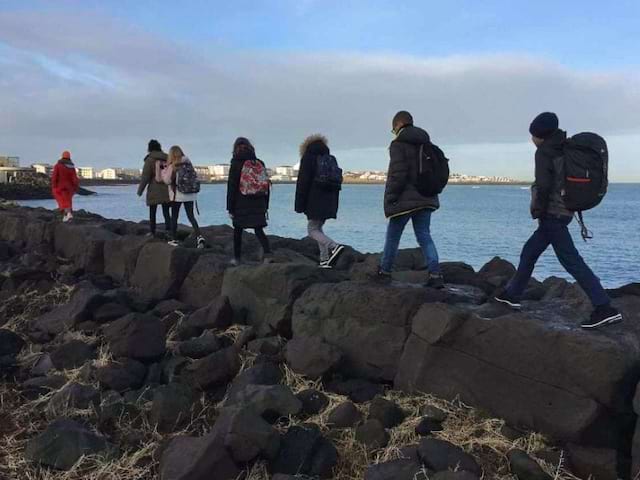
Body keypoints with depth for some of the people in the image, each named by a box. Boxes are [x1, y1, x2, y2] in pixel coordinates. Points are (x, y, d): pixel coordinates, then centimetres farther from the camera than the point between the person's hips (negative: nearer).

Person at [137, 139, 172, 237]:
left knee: (152, 213, 9)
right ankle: (168, 230, -5)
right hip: (166, 192, 3)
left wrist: (140, 190, 2)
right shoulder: (167, 159, 4)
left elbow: (145, 176, -8)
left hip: (154, 192, -3)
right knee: (166, 212, 6)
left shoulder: (149, 160, -7)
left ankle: (152, 232, 12)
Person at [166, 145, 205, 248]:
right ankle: (199, 237, -9)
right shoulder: (188, 163, 4)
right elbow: (194, 177, 8)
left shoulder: (172, 166, -9)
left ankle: (174, 240, 15)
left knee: (174, 217, 11)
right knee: (191, 216, 8)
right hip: (191, 195, 4)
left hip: (177, 194, -4)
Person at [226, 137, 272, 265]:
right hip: (259, 206, 3)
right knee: (259, 230, 8)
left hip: (241, 206, -3)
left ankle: (237, 258, 18)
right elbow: (267, 186, 10)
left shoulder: (236, 164, -6)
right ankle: (267, 251, -16)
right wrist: (265, 206, 15)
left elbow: (231, 187, -7)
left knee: (238, 230, 12)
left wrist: (230, 208, -2)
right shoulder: (260, 163, 7)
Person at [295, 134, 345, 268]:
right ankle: (325, 259, 8)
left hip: (314, 202, -7)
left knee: (312, 230, -1)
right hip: (329, 202, 7)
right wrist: (334, 205, 20)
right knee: (318, 228, 16)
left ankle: (334, 246, -24)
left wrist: (300, 205, -6)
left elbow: (302, 183, -9)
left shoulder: (308, 158, -4)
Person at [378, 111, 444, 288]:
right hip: (426, 199, 6)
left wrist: (390, 199, -12)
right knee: (424, 236, 7)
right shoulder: (426, 143, 14)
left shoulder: (398, 144, -10)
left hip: (405, 200, -6)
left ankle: (384, 271, 22)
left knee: (393, 236, 10)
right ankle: (435, 274, -5)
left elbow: (397, 175, -18)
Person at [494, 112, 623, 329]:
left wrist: (539, 212, -8)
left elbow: (544, 186, -20)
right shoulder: (566, 150, 14)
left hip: (552, 214, -10)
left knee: (571, 260, -11)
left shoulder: (543, 152, -11)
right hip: (565, 212, 10)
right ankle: (512, 295, 27)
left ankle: (604, 308, -13)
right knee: (529, 253, 17)